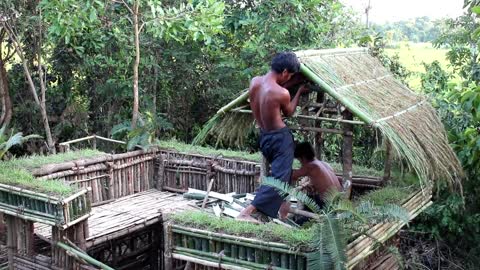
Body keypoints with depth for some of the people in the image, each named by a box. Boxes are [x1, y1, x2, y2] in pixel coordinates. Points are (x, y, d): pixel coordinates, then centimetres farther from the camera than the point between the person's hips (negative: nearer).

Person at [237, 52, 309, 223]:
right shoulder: (282, 93, -22)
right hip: (280, 137, -8)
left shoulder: (255, 81, -5)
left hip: (264, 137, 8)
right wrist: (299, 92, 12)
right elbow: (288, 113, -1)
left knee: (277, 172, 26)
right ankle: (246, 213, -14)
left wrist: (293, 83, 16)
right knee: (280, 178, -5)